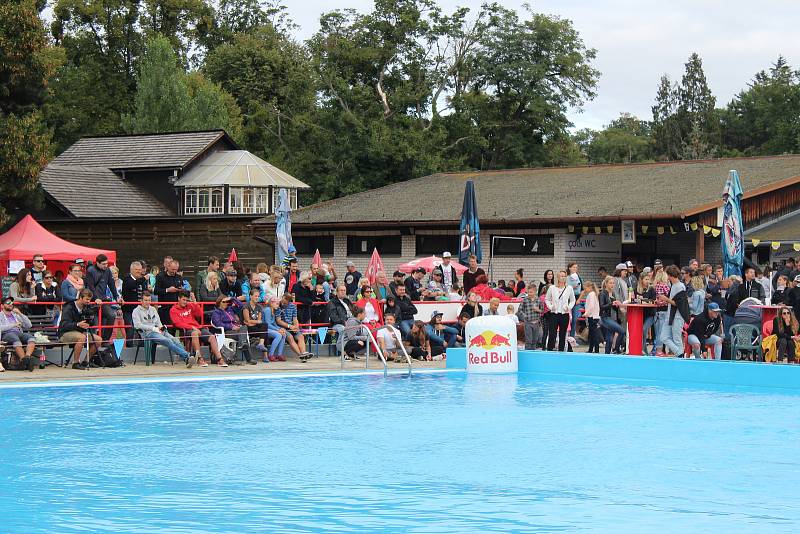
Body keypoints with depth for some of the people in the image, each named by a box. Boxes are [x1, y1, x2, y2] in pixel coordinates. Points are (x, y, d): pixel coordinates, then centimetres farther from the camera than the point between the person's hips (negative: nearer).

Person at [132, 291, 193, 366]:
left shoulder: (153, 309, 26)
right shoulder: (136, 311, 7)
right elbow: (137, 325, -6)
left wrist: (161, 327, 1)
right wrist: (154, 328, -11)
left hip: (158, 331, 6)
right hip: (147, 333, -6)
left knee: (174, 339, -24)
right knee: (167, 341, -31)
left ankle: (187, 359, -42)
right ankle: (186, 356, -46)